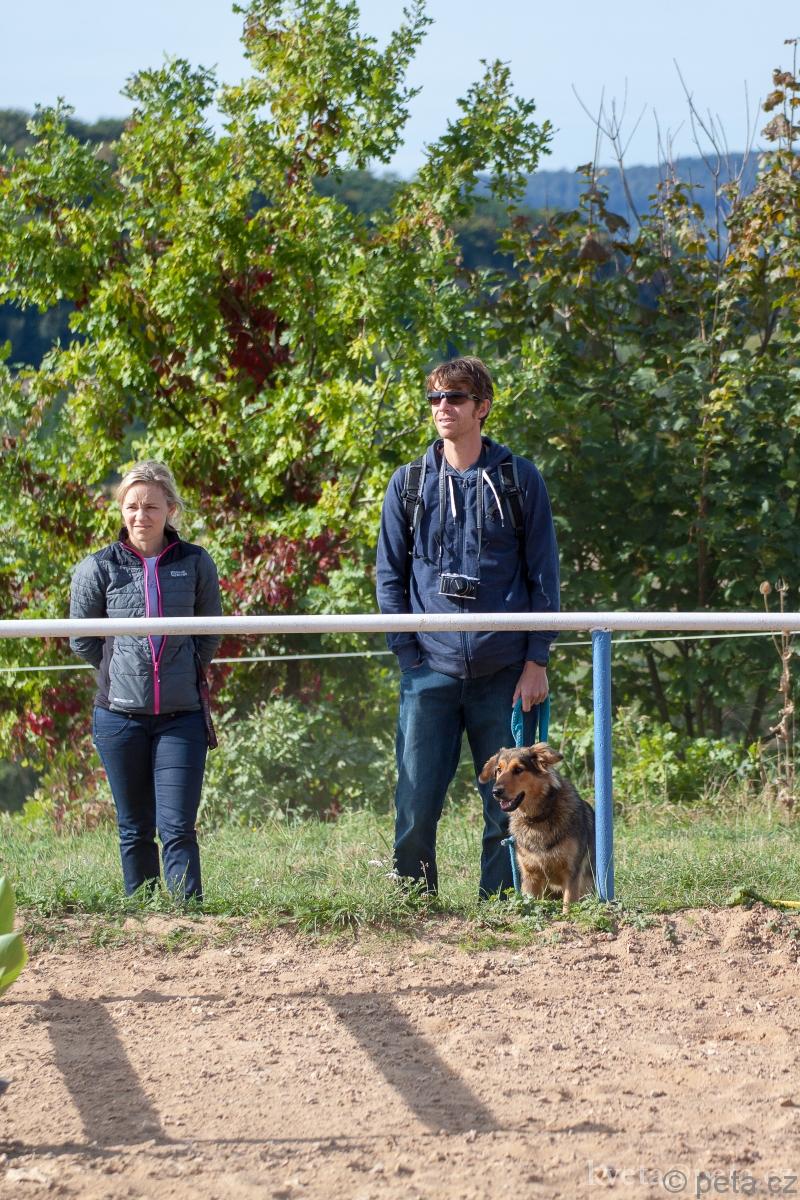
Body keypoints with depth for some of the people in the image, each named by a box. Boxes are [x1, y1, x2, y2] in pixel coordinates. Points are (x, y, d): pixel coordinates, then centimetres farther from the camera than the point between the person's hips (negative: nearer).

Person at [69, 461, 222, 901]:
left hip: (180, 715, 0)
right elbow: (81, 638, 9)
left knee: (178, 827, -8)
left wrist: (186, 672, 6)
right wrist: (119, 671, 5)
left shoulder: (195, 563, 2)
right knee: (135, 828, 8)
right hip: (119, 715, 1)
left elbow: (210, 633, 13)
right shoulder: (99, 568, 0)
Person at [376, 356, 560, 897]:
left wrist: (537, 660, -2)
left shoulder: (520, 479, 5)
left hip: (505, 674, -1)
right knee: (415, 809, -3)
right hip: (431, 671, 1)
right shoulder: (409, 483, 9)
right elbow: (390, 576, 11)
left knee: (507, 807, 2)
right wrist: (409, 655, 0)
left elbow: (544, 575, 5)